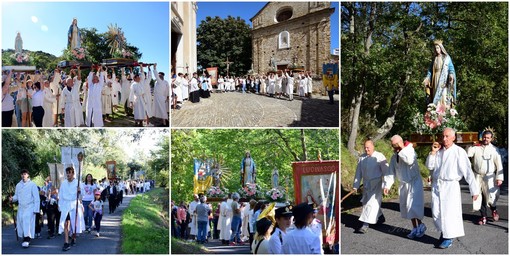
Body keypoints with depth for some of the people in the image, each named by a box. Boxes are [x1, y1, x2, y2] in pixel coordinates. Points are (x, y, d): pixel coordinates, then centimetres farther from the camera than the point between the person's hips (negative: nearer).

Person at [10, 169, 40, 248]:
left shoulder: (32, 184, -3)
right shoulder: (18, 185, 11)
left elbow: (36, 198, -4)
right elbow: (16, 196, 16)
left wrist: (36, 209, -9)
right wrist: (12, 198, -8)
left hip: (29, 207, -5)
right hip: (21, 207, 5)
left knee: (27, 222, -16)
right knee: (20, 222, 3)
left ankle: (27, 239, -15)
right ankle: (25, 239, 15)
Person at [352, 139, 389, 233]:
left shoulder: (379, 157, -11)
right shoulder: (361, 158, 4)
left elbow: (385, 171, -11)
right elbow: (358, 173, 8)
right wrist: (355, 186, 5)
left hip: (376, 183, -6)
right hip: (366, 184, 6)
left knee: (372, 203, -9)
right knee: (366, 202, 16)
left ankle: (365, 224, -9)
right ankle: (380, 217, 40)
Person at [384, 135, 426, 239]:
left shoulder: (410, 150, -14)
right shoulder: (394, 157, 3)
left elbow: (410, 161, -36)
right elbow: (391, 172, 5)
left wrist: (402, 148, -29)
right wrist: (388, 185, -3)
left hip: (415, 182, -6)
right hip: (403, 184, 6)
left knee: (413, 206, -12)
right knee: (407, 207, 9)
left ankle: (420, 225, 9)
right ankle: (415, 228, 21)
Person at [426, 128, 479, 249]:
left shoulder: (459, 152, -8)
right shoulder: (438, 151, 8)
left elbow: (467, 171, -9)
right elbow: (429, 166, 8)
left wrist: (474, 190, -10)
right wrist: (433, 152, -5)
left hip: (450, 186, -5)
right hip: (436, 185, 5)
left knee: (448, 213, 0)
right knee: (436, 214, 8)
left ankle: (449, 237, 17)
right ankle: (443, 232, 30)